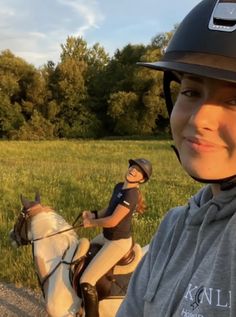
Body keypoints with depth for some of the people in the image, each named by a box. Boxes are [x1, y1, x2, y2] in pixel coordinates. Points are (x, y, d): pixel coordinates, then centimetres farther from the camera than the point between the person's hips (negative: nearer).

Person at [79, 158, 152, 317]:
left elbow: (113, 221, -29)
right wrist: (93, 215, -2)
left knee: (86, 282, -15)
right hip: (106, 236, 10)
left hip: (118, 243, -10)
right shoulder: (119, 187, 2)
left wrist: (92, 223, -13)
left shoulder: (131, 194, -27)